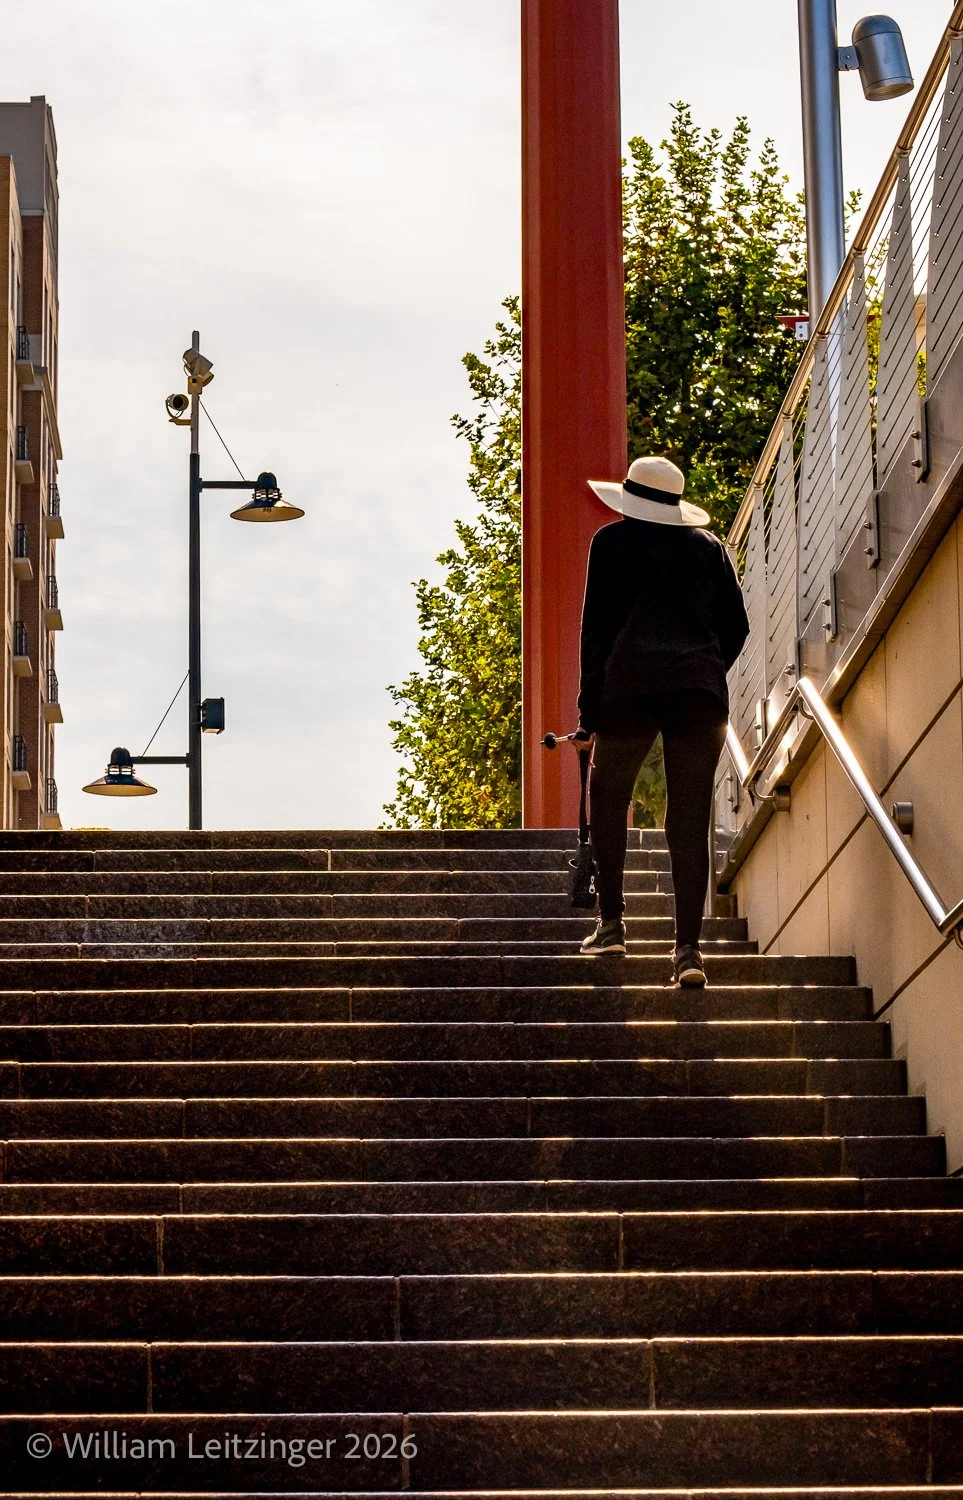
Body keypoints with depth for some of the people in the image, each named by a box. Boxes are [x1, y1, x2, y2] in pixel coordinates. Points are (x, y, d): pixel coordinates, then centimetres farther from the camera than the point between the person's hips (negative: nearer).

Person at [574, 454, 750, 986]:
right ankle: (688, 946, -7)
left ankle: (611, 921, 13)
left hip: (630, 684, -2)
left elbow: (597, 626, 4)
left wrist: (588, 712, 5)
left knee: (608, 797, 17)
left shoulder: (614, 541, 8)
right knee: (690, 818, 0)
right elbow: (736, 626, 13)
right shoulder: (709, 545, 17)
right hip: (700, 690, 2)